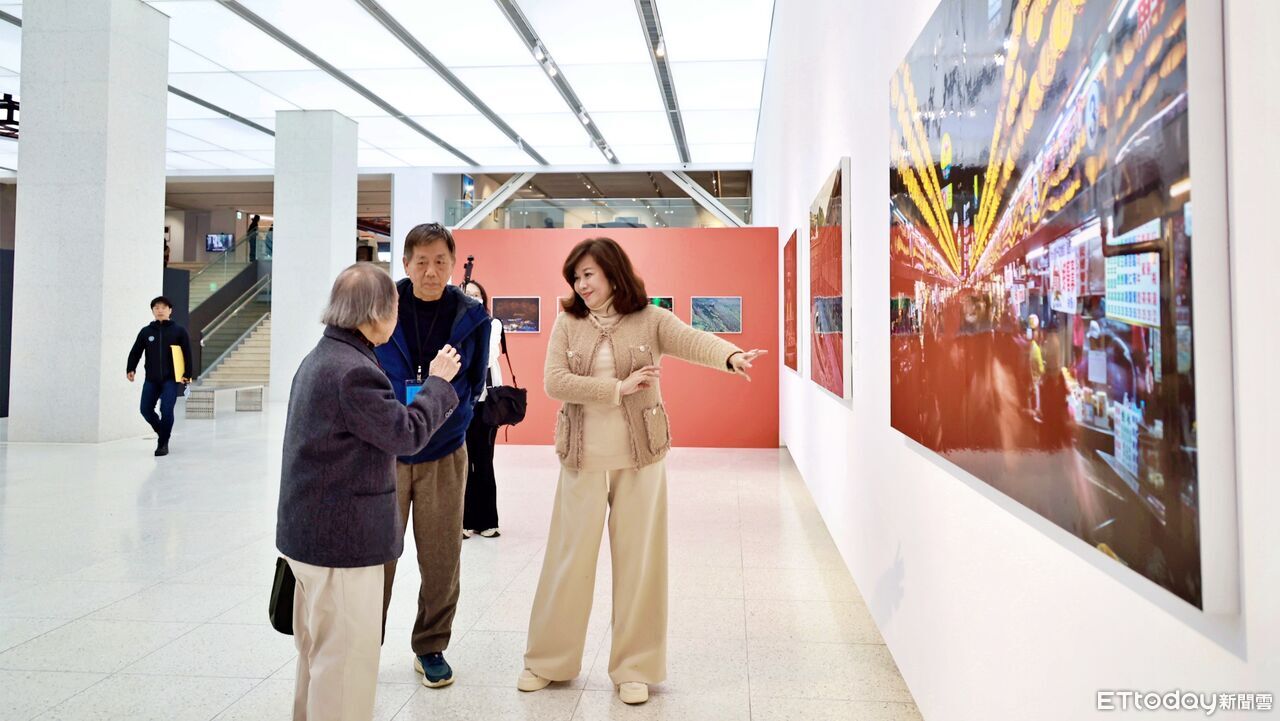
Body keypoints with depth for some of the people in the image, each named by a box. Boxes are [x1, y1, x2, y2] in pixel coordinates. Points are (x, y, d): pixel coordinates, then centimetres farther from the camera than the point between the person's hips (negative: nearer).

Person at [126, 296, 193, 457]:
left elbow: (187, 354, -2)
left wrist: (188, 375, -6)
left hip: (171, 379, -3)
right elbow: (135, 352, 8)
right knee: (146, 409, 2)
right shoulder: (146, 331, 6)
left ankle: (163, 443, 3)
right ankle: (162, 432, 28)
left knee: (166, 410, -12)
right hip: (151, 379, 4)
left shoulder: (179, 331, -1)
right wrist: (131, 369, -5)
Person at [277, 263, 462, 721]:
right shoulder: (353, 370, -23)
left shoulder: (321, 358, 9)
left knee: (319, 650, 24)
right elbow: (407, 433, -16)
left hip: (311, 530, 11)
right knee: (346, 659, 2)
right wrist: (439, 381, -5)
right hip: (343, 539, -11)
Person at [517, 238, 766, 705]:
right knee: (569, 560, 9)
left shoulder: (651, 320, -2)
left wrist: (731, 356, -41)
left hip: (640, 459, -1)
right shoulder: (568, 323, 3)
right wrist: (618, 389, -15)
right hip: (583, 460, 1)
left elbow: (694, 341, -20)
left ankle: (635, 668, 22)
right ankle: (547, 661, 27)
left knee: (638, 562, 7)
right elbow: (554, 382, -8)